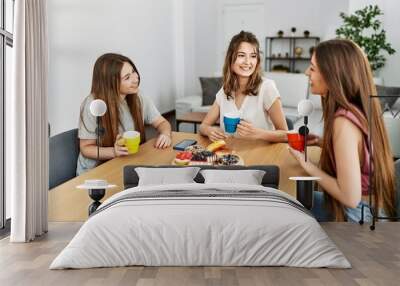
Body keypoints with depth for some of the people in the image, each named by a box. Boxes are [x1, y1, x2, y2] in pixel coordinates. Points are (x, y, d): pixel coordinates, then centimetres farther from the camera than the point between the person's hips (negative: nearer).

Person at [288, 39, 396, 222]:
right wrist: (323, 143, 3)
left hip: (360, 217, -8)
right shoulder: (360, 109, -1)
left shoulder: (344, 121, -28)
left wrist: (305, 163, -17)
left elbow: (350, 197, -28)